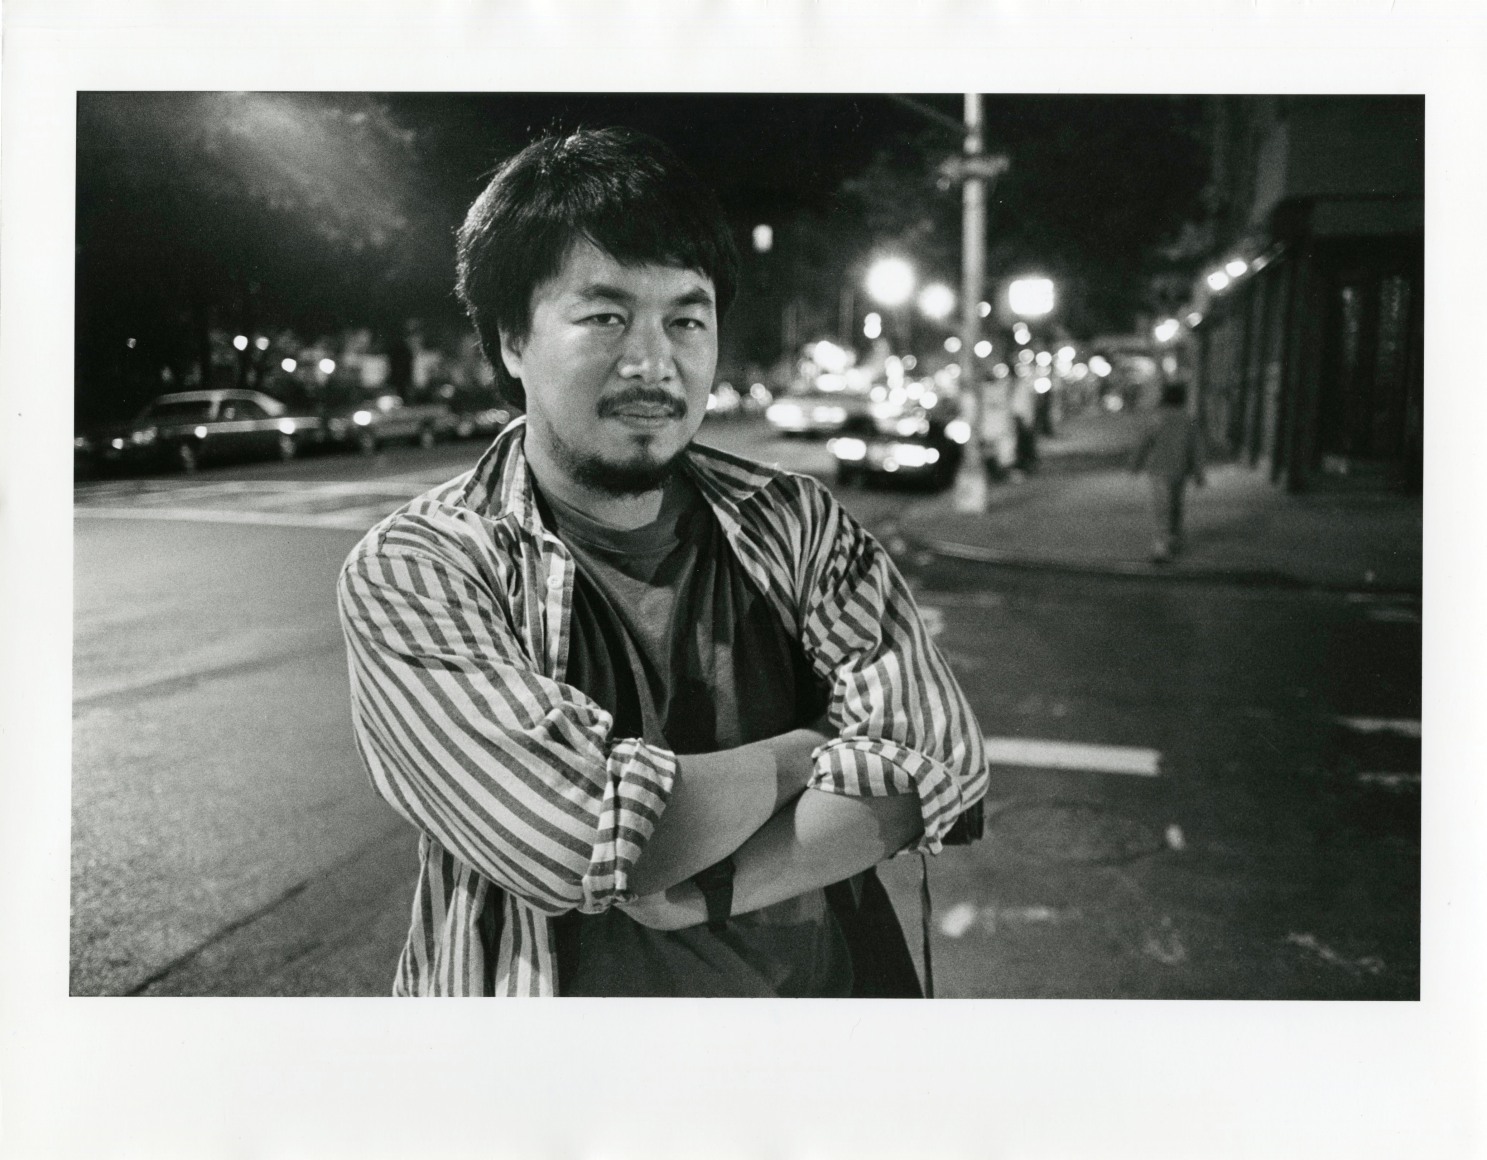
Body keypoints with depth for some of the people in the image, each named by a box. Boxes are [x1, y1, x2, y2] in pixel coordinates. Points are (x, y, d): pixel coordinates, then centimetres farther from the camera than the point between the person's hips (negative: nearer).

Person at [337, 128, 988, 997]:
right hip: (582, 990, -2)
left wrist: (695, 887, -26)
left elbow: (938, 752, -16)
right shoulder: (413, 574, -18)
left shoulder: (797, 523, -7)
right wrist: (806, 749, -17)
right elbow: (572, 835, -29)